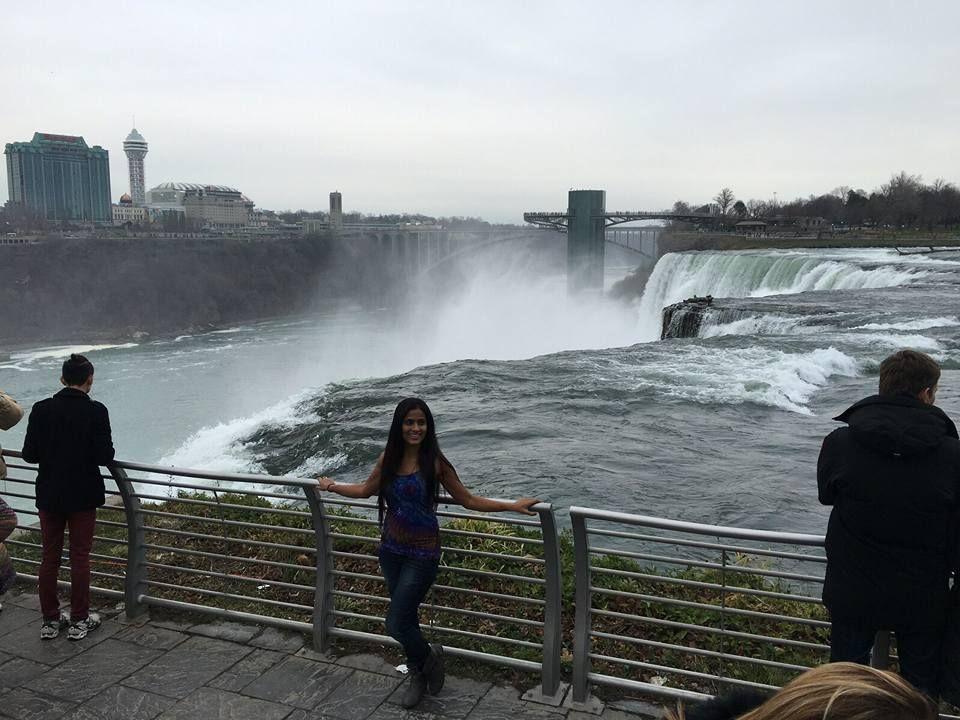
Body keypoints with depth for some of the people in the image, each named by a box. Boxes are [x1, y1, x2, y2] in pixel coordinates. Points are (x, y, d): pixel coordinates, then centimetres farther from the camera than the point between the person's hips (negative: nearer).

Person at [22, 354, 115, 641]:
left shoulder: (42, 410, -6)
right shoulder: (96, 411, -14)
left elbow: (29, 454, -4)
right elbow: (105, 456, -15)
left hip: (49, 495, 3)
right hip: (83, 496, -3)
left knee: (49, 557, 14)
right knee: (80, 557, 9)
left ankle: (50, 620, 22)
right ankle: (79, 620, 17)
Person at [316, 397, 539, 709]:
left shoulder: (435, 463, -13)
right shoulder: (388, 458, -2)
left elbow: (468, 500, -7)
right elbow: (366, 490, 17)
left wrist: (512, 506, -13)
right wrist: (332, 486, 24)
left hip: (422, 554, -4)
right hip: (391, 549, 4)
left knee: (396, 625, -6)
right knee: (406, 618, 15)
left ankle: (429, 656, 25)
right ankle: (418, 674, 38)